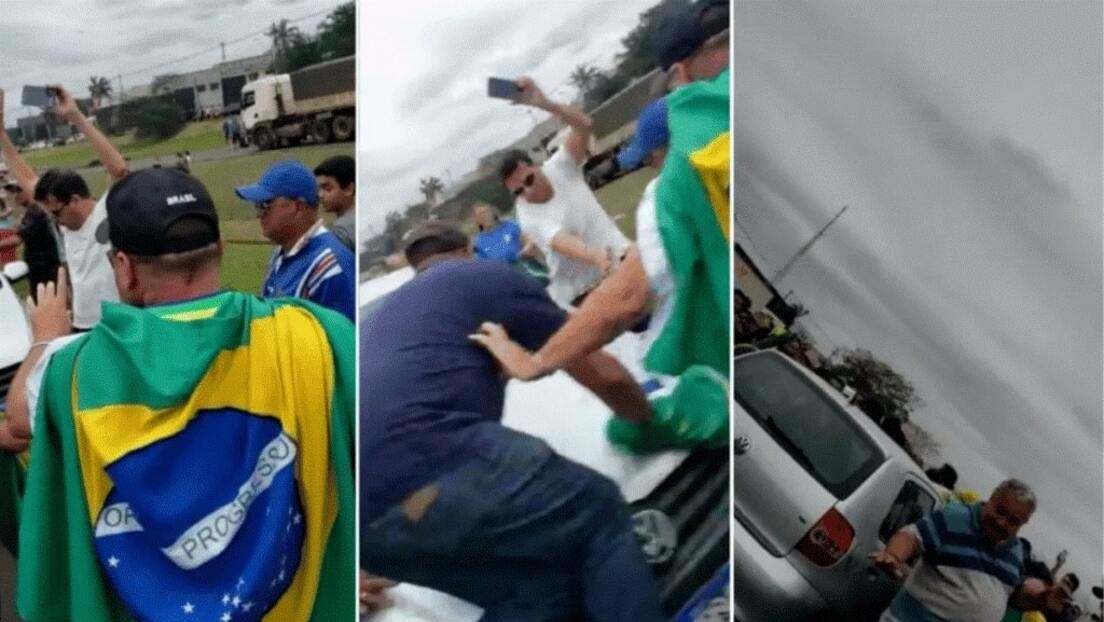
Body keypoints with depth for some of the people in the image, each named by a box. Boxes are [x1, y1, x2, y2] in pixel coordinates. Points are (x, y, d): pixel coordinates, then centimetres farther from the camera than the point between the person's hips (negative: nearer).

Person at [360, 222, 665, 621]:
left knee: (535, 585, 19)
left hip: (363, 515, 7)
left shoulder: (387, 312, 39)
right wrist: (649, 422, 40)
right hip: (424, 465, -7)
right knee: (598, 512, 12)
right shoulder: (490, 275, 19)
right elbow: (607, 377, 20)